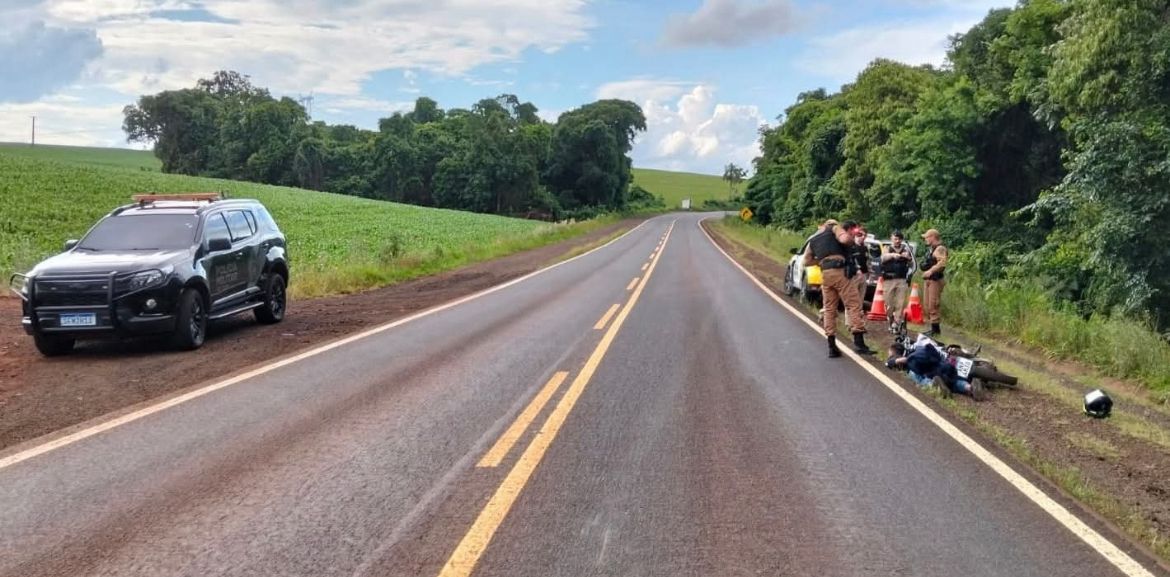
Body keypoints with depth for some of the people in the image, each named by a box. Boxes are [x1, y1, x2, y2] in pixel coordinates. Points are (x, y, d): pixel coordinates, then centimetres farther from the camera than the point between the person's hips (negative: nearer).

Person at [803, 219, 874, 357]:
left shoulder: (813, 239, 26)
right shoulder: (834, 228, 11)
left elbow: (806, 261, 26)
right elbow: (845, 238, -10)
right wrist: (852, 239, 9)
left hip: (824, 274, 6)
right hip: (838, 271, -6)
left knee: (829, 309, 9)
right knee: (854, 303, -5)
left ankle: (832, 347, 6)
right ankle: (858, 342, -14)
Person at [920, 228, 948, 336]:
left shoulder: (939, 249, -13)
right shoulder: (930, 249, 18)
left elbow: (942, 263, -27)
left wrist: (930, 271, -25)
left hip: (936, 280, -11)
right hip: (929, 279, 11)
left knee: (934, 305, -10)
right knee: (927, 305, 13)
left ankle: (936, 328, -6)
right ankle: (933, 327, 21)